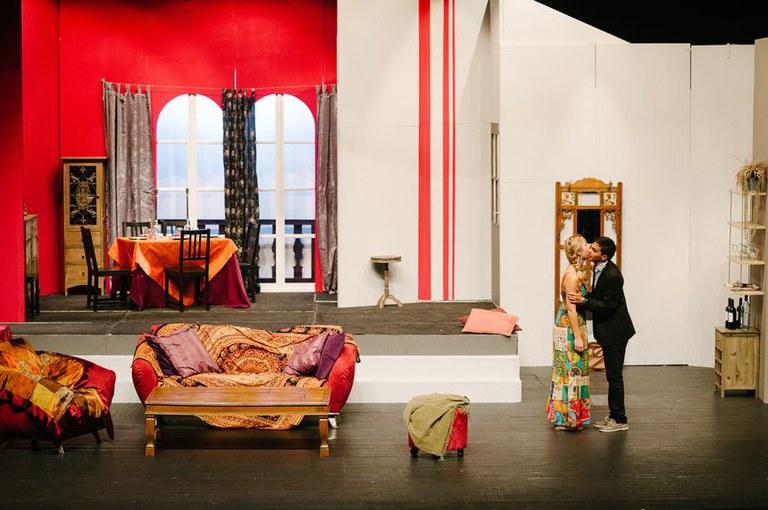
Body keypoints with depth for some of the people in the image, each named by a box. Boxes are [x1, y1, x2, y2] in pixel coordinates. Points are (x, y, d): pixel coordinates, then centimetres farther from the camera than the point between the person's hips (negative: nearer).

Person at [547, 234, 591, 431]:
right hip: (570, 328, -10)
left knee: (570, 371, 13)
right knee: (571, 371, -4)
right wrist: (577, 337, -20)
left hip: (571, 327, 10)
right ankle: (566, 418, 2)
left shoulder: (576, 272, 11)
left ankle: (563, 416, 20)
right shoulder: (572, 275, -19)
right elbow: (571, 309, -21)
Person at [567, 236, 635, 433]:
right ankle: (613, 416, 25)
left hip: (615, 330, -10)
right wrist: (581, 297, 0)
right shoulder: (598, 269, 5)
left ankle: (620, 420, 7)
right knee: (612, 374, 16)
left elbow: (607, 306, -23)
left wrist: (583, 301, -26)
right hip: (607, 330, 10)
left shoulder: (612, 275, -25)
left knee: (614, 375, -2)